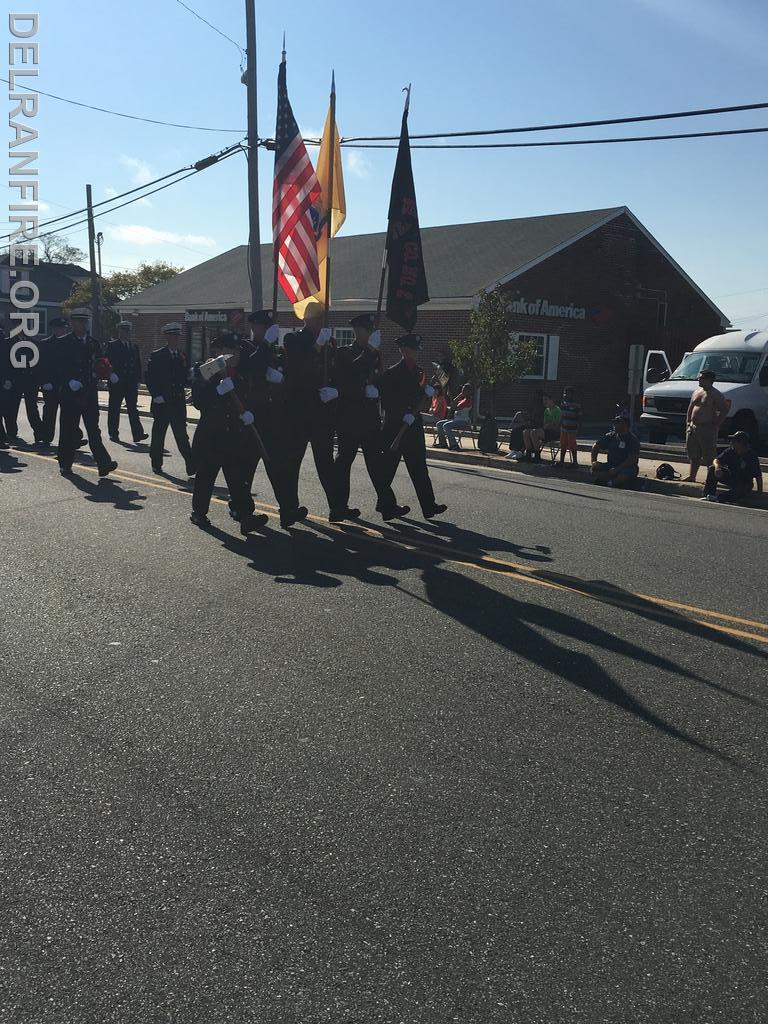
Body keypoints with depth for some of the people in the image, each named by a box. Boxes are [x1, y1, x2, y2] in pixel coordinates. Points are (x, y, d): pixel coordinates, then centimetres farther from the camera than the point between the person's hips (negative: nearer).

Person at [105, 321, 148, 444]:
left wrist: (138, 380, 6)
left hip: (131, 383, 2)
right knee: (114, 408, 5)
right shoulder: (112, 346, 3)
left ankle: (138, 434, -10)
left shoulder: (134, 346, 14)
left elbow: (138, 364, 13)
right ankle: (113, 434, 13)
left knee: (133, 408, -3)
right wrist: (111, 373, -19)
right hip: (116, 383, -2)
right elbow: (108, 362, -3)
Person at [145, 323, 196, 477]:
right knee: (158, 433, 7)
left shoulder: (181, 356, 12)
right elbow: (150, 379, -4)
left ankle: (191, 464, -8)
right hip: (161, 401, -3)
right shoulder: (157, 356, -1)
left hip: (178, 402, 3)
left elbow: (184, 378, 12)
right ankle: (156, 463, 19)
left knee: (181, 434, -3)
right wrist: (157, 395, -12)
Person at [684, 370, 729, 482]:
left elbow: (725, 409, -11)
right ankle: (692, 476, 21)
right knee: (694, 454, 12)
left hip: (707, 428, -7)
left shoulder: (716, 395, -8)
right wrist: (688, 422, 12)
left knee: (709, 456, -4)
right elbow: (690, 408, 21)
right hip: (693, 427, 7)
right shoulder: (696, 392, 15)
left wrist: (716, 424, -13)